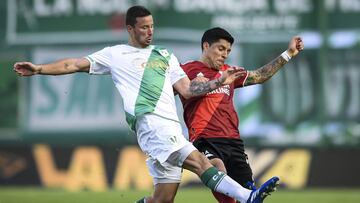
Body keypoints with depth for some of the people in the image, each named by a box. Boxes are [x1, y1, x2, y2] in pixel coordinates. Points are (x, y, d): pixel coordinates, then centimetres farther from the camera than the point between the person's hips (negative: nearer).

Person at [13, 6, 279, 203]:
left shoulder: (165, 56, 25)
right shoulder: (115, 54, 14)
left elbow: (187, 89, 20)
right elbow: (75, 64, 12)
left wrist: (220, 82, 8)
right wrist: (39, 69, 3)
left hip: (171, 126, 6)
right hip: (149, 122, -6)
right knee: (198, 161, -24)